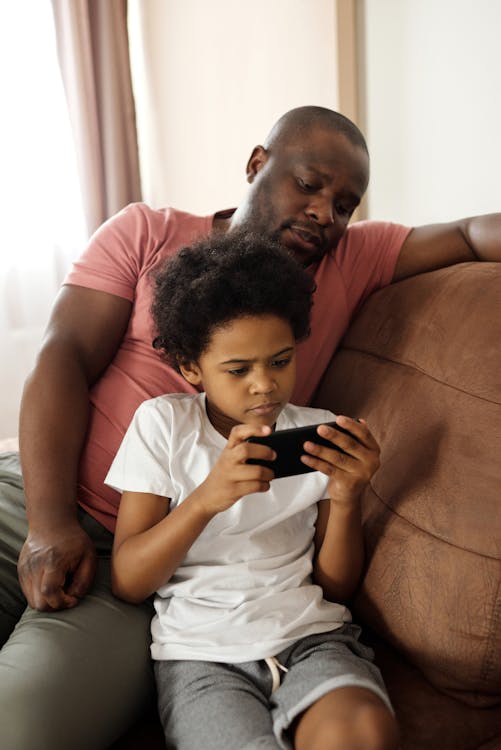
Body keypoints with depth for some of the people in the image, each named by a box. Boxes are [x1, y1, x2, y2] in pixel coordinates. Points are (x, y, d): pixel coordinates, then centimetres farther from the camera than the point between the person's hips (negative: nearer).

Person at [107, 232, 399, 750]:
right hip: (200, 649, -1)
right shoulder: (160, 424, 1)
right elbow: (126, 584, -4)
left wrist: (346, 499, -11)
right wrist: (205, 499, -20)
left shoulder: (317, 434, 8)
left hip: (310, 634, 2)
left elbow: (336, 586, 8)